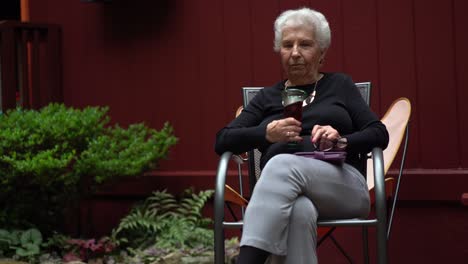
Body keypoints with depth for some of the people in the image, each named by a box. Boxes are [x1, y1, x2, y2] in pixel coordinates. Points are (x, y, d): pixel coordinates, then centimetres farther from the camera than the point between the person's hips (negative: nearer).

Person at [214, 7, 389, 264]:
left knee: (283, 164, -36)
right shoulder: (267, 97, 22)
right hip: (285, 190, 1)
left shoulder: (339, 85, 19)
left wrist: (341, 141, -12)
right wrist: (267, 133, -9)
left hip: (343, 186, -1)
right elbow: (222, 141, 11)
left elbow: (379, 134, 9)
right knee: (299, 212, -39)